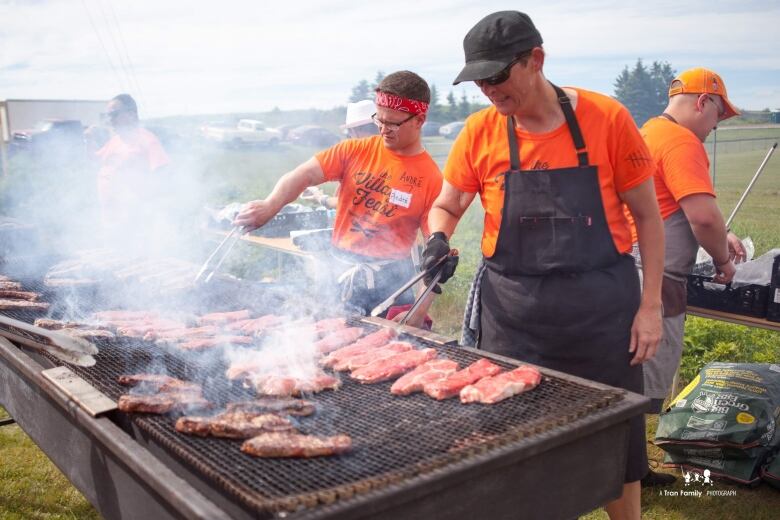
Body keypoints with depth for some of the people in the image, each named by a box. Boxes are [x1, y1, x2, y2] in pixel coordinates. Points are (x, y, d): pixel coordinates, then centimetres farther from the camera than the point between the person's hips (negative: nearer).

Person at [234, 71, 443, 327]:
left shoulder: (432, 178, -6)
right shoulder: (354, 151, 1)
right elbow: (305, 174, -11)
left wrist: (421, 310, -15)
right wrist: (270, 205, -31)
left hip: (388, 280, -2)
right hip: (338, 270, 2)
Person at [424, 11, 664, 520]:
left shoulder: (606, 118, -8)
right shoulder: (480, 132, -3)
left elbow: (648, 215, -1)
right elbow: (446, 206, 9)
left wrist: (651, 305, -4)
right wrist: (439, 239, -13)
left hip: (601, 305, -1)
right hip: (512, 310, 2)